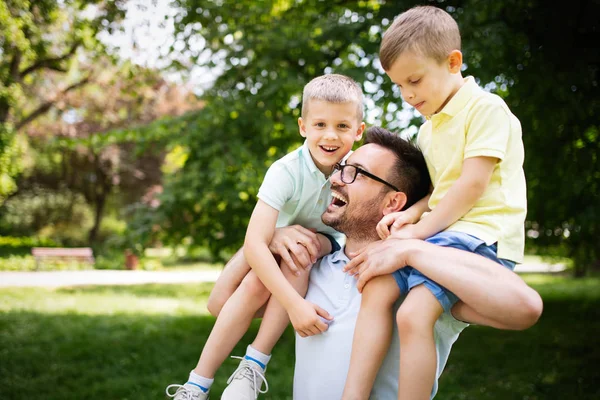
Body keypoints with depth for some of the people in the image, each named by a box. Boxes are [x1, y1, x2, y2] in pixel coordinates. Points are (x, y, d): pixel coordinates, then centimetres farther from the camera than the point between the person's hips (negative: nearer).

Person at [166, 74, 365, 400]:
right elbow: (255, 242, -37)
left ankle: (254, 365, -25)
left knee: (297, 254, -32)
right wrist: (294, 303, -46)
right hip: (279, 239, -1)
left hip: (325, 243, 1)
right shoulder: (286, 171, -29)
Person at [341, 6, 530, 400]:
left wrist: (419, 230, -13)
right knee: (376, 289, -8)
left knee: (414, 313, -25)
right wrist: (413, 212, 3)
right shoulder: (430, 129, 20)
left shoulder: (486, 107, -8)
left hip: (482, 234, -8)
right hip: (444, 231, 9)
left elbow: (472, 185, -15)